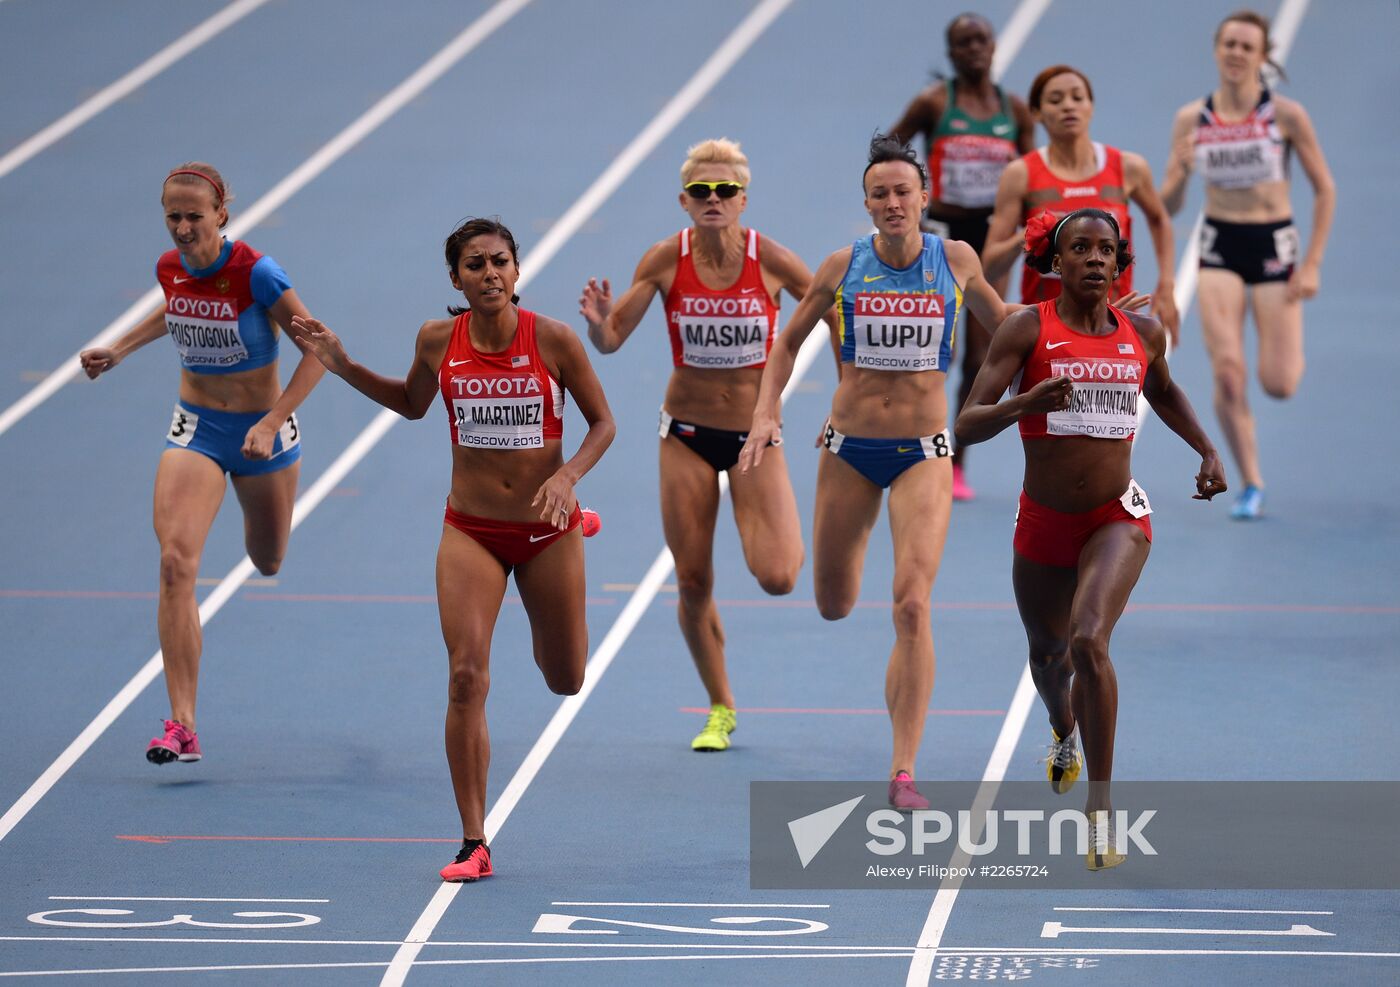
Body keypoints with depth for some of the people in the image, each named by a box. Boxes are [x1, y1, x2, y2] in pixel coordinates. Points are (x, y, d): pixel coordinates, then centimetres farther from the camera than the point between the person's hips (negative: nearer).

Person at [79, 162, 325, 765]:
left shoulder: (256, 273, -23)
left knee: (268, 562, 20)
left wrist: (271, 424, -27)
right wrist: (119, 351, 10)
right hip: (196, 427, 2)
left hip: (261, 428, -2)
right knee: (176, 561, -19)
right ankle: (182, 725, -21)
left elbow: (316, 349, -20)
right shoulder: (171, 268, -7)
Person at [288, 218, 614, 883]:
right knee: (467, 677, -14)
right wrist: (340, 365, 3)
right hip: (471, 532, 1)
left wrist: (568, 476, -20)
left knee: (565, 680, 15)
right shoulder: (438, 341, -6)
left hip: (547, 530, 0)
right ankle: (473, 845, -8)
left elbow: (603, 422, -2)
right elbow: (411, 404, 15)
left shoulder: (553, 340, -13)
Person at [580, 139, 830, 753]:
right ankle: (720, 709, 25)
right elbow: (611, 340, -11)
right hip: (688, 432, 2)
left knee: (776, 578, -16)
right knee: (693, 583, 5)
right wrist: (598, 322, -34)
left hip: (756, 431, -2)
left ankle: (791, 539, 22)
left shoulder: (770, 259, -14)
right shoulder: (666, 261, -11)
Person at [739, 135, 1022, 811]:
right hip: (851, 447, 2)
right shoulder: (844, 266, -4)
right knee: (833, 605, 12)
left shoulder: (955, 260, -4)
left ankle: (903, 772, -16)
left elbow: (1000, 322, 15)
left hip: (923, 452, -2)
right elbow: (789, 342, 9)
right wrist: (765, 414, -3)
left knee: (911, 605, -17)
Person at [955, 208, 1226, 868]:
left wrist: (1208, 452, 14)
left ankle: (1101, 808, -20)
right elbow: (967, 424, -17)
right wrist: (1027, 402, -35)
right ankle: (1064, 733, 59)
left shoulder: (1143, 335, 0)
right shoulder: (1028, 330, -10)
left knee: (1088, 642, -25)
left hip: (1117, 517, -1)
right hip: (1043, 522, 1)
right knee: (1047, 655, 21)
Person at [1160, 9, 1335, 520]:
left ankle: (1292, 356, 34)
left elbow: (1324, 189, -1)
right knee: (1227, 373, -13)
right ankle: (1251, 485, 2)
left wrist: (1312, 264, -6)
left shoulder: (1285, 115, -8)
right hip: (1219, 248, 1)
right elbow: (1168, 205, 2)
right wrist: (1177, 173, -21)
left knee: (1279, 384, -5)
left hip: (1274, 246, -1)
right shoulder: (1192, 119, -2)